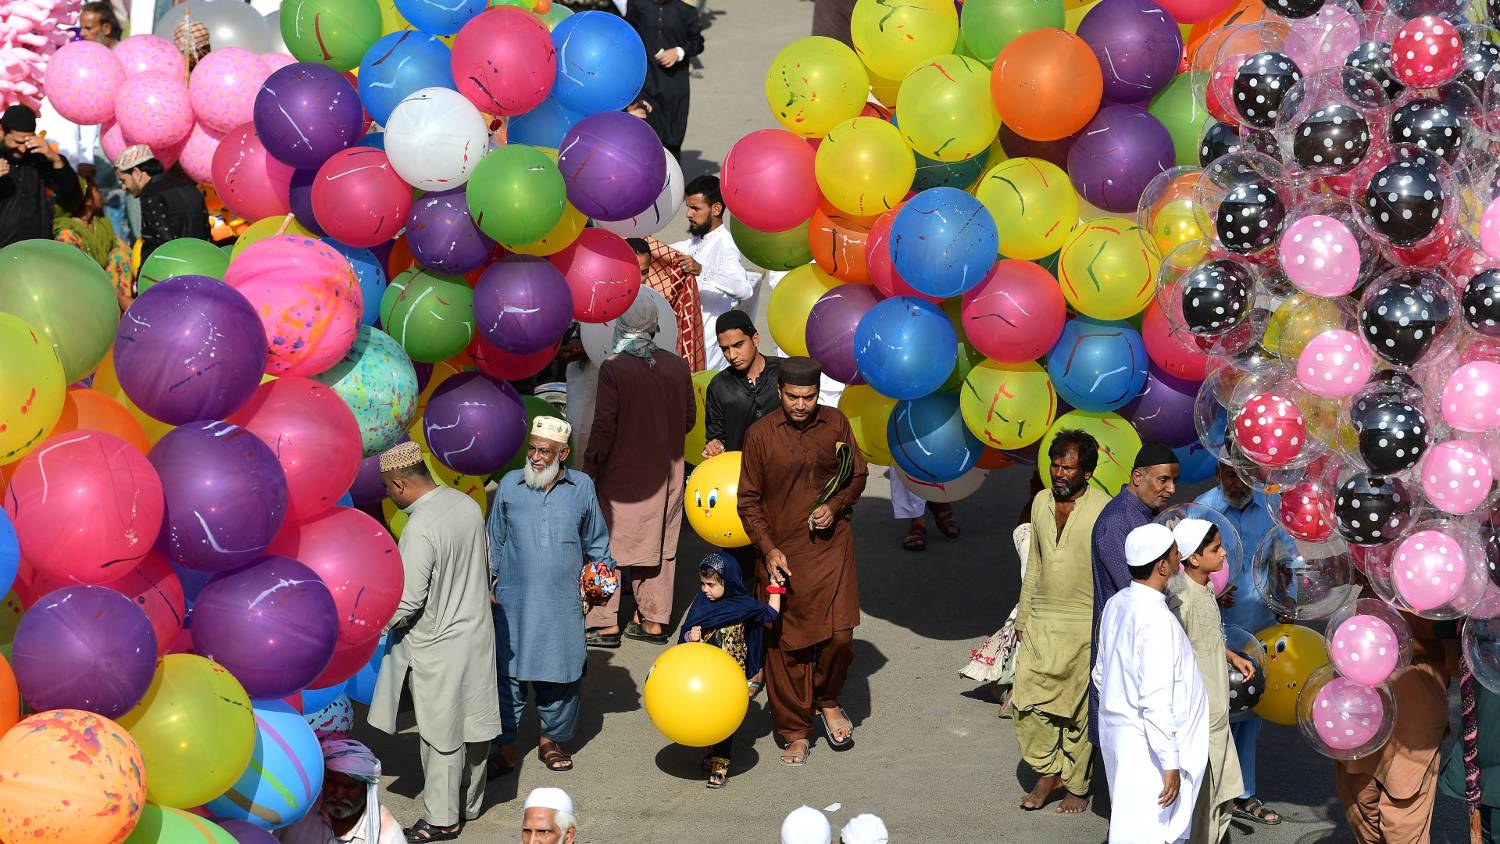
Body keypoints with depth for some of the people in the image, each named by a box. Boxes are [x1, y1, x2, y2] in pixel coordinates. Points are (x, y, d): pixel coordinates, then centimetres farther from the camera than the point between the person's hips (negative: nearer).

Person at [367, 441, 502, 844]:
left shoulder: (420, 529, -26)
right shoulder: (467, 504, -2)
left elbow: (408, 602, -22)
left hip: (437, 645, -8)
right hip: (477, 632, 8)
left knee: (441, 733, 4)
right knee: (473, 723, 17)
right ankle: (469, 802, 32)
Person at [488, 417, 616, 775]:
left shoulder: (582, 487, 4)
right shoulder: (509, 485, 3)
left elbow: (596, 543, 16)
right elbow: (494, 541, 11)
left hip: (564, 603, 1)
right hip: (514, 601, -1)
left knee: (560, 674, 6)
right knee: (509, 674, -1)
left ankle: (551, 739, 24)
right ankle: (506, 747, 9)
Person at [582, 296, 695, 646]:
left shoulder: (613, 367, -16)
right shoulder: (678, 366, -2)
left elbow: (604, 427, -16)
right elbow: (689, 418, 7)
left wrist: (588, 470, -7)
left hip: (622, 475, -4)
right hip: (666, 474, 4)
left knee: (607, 548, 6)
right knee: (659, 547, 13)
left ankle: (606, 624, 7)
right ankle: (654, 621, 17)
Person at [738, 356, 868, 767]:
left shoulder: (835, 423, 1)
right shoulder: (760, 434, -5)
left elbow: (857, 475, 13)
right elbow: (749, 500, 0)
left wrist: (835, 506, -6)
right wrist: (768, 549, -10)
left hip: (831, 545, 1)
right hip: (782, 553, -1)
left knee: (838, 634, -8)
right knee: (786, 644, 4)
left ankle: (827, 701, 21)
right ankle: (795, 732, 18)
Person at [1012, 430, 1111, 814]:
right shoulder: (1042, 501, 6)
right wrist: (1022, 617, 15)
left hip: (1085, 626, -5)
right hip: (1041, 621, 5)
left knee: (1078, 710, 3)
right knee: (1025, 702, 1)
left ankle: (1077, 786, 17)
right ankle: (1049, 770, 19)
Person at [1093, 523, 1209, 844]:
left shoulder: (1116, 604, 5)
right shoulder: (1156, 619, -23)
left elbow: (1101, 675, 16)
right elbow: (1156, 701, -25)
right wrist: (1170, 763, -21)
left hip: (1117, 731, 9)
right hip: (1148, 748, -9)